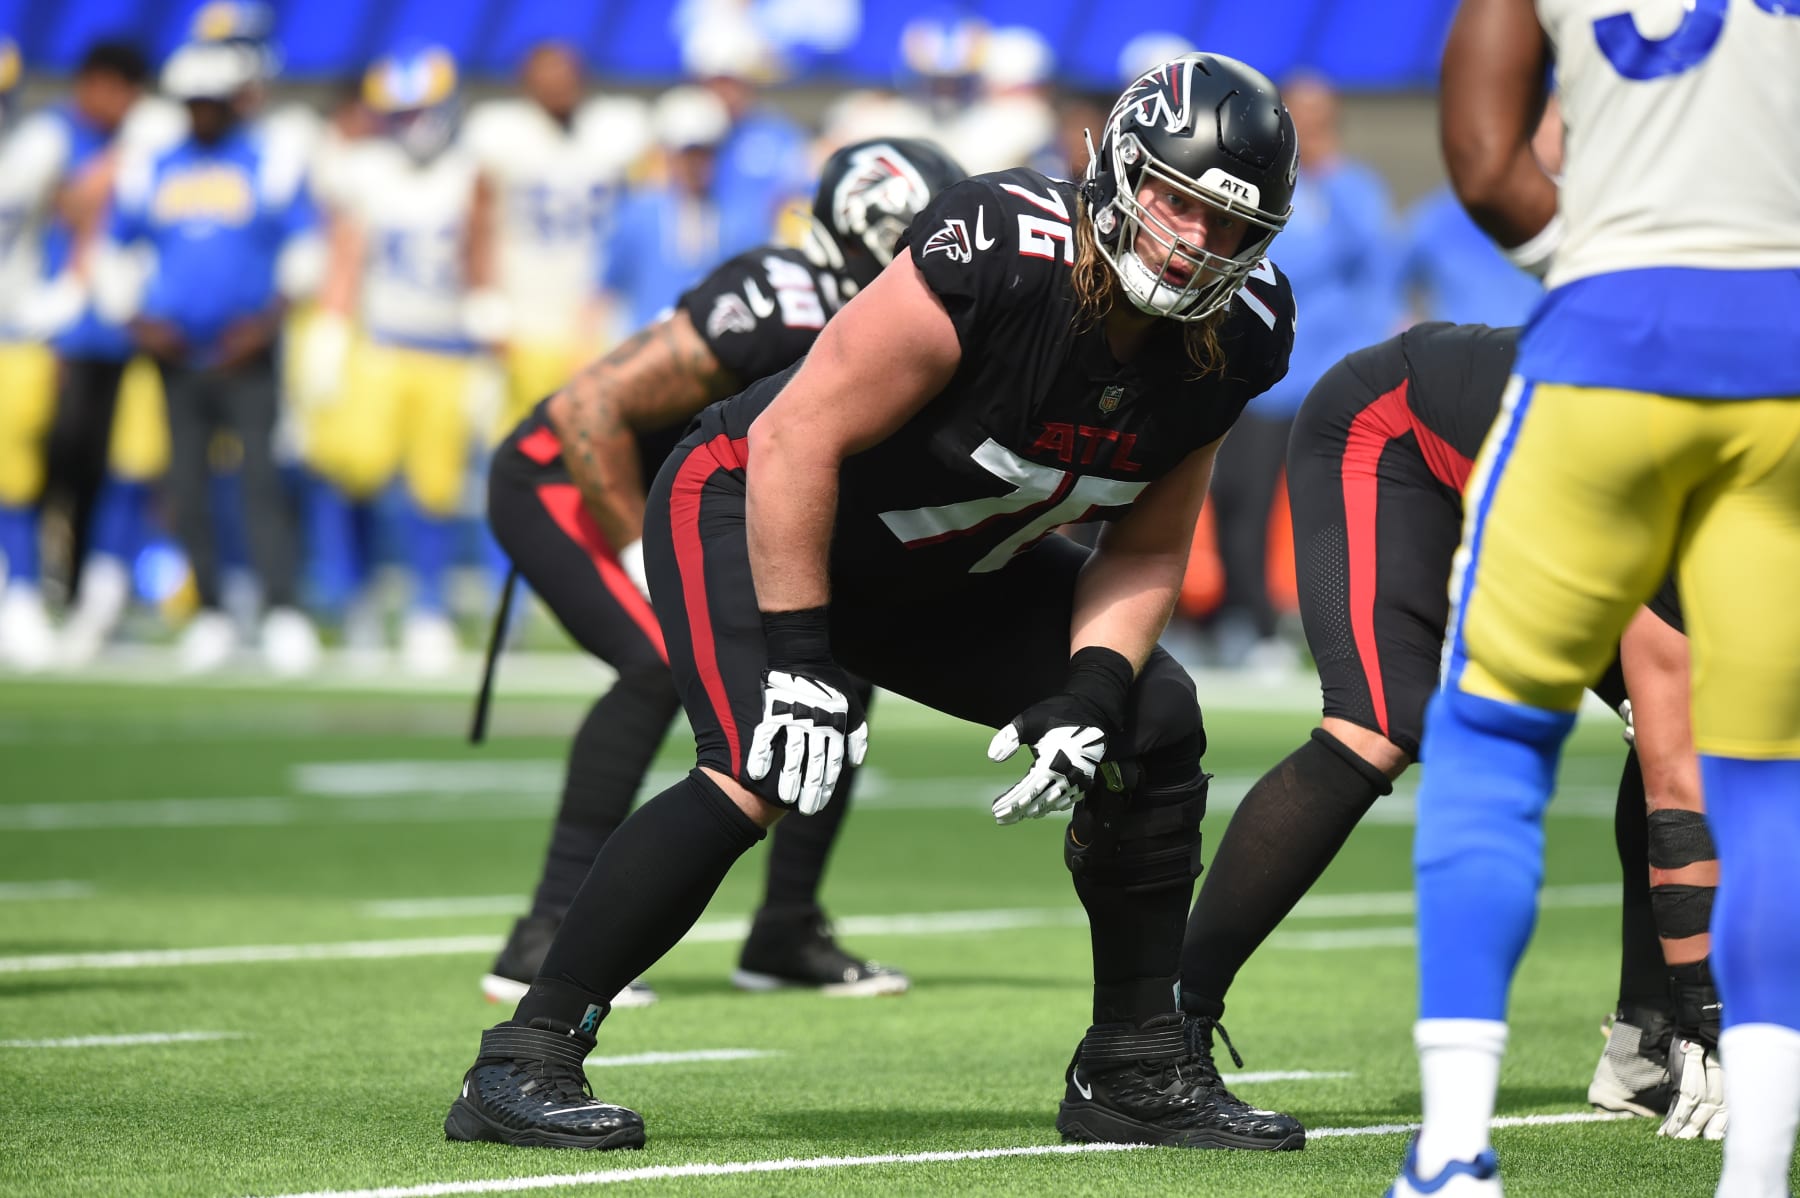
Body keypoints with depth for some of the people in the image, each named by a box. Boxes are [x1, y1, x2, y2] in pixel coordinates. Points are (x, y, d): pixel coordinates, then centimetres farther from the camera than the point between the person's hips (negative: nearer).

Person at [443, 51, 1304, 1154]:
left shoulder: (1229, 342, -12)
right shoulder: (997, 254, -33)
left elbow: (1144, 551, 0)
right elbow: (794, 443, -28)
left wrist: (1089, 691, -18)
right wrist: (798, 657, -27)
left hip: (941, 568, 7)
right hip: (749, 503, -7)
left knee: (1154, 726, 0)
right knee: (768, 770, -28)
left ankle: (1137, 1071, 13)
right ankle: (524, 1063, -20)